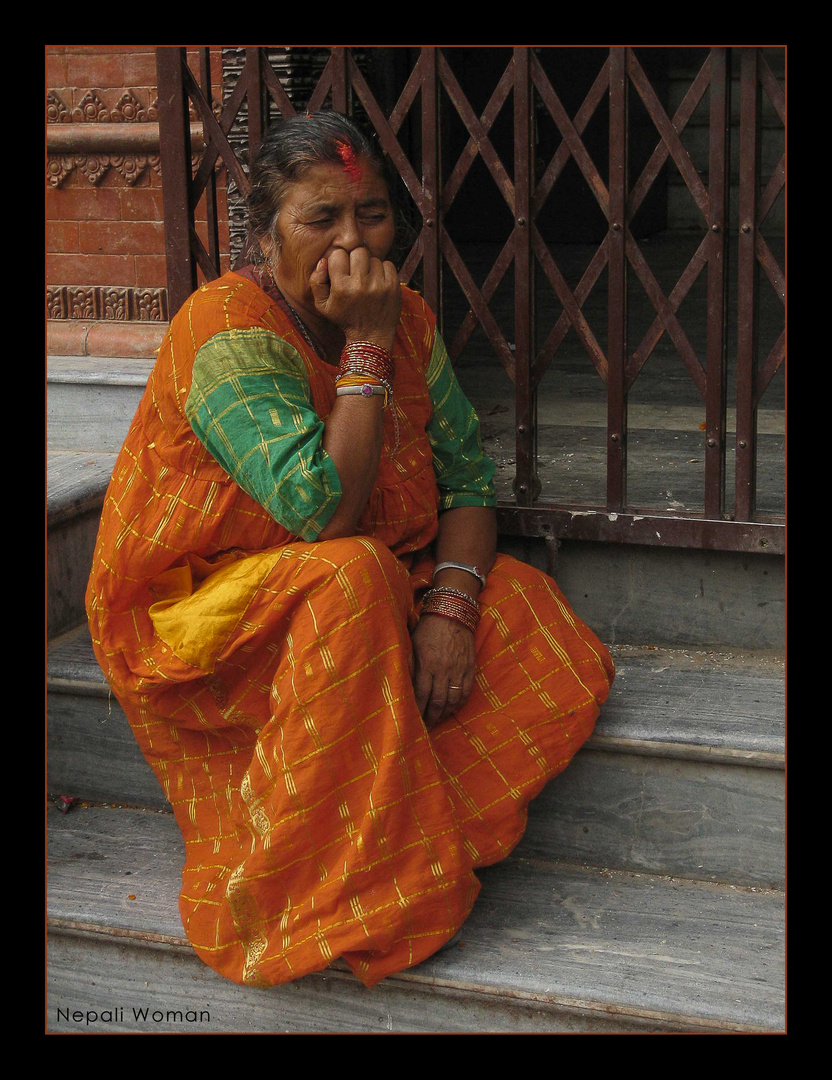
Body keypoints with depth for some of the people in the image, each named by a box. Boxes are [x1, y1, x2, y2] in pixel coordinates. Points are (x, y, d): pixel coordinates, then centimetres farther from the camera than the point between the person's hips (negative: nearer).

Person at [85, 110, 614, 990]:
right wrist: (366, 349, -26)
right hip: (196, 611, -7)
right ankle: (332, 893, -26)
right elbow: (324, 513, -30)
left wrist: (450, 604, -18)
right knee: (351, 580, -35)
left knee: (529, 610, -11)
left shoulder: (405, 318, 1)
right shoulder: (228, 329, -21)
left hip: (375, 602, 7)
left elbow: (467, 480, 1)